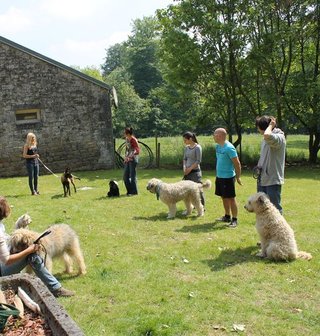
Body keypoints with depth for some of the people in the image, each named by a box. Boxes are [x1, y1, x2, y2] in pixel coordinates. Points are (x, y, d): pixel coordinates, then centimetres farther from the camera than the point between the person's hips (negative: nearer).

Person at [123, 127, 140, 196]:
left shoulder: (133, 140, -15)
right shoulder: (127, 139, 10)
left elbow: (137, 150, -19)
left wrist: (130, 156, -29)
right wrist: (125, 157, 12)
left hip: (133, 159, -9)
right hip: (127, 160, 9)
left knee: (132, 175, -2)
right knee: (125, 176, 11)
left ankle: (134, 192, 9)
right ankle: (129, 190, 24)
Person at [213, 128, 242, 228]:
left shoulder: (229, 148, -20)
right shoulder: (218, 146, 6)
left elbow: (237, 163, -17)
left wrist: (238, 177, -14)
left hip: (228, 177, -9)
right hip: (219, 176, 9)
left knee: (231, 198, -1)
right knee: (224, 197, 17)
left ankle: (234, 220, 7)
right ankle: (227, 217, 30)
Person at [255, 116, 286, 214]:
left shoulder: (279, 137, -16)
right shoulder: (266, 139, 12)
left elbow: (267, 136, -39)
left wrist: (271, 125, -21)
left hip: (273, 181, -9)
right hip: (262, 180, 9)